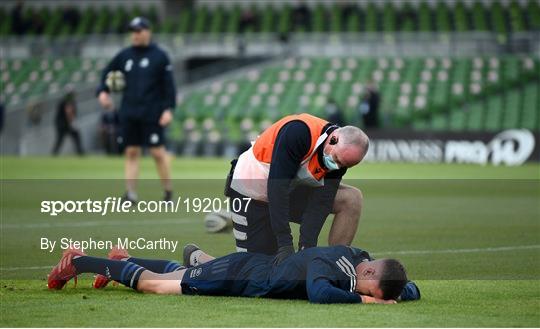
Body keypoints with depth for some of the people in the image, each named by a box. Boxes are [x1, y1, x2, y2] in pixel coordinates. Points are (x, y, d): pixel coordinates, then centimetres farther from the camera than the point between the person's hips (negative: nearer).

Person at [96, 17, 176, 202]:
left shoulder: (159, 56, -2)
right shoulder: (125, 55, 9)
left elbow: (169, 84, -4)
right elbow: (108, 72, 20)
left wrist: (168, 109, -12)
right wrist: (103, 91, 3)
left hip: (152, 114, -4)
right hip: (128, 114, 4)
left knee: (158, 152, -4)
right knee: (131, 152, 3)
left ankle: (168, 191, 8)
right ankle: (130, 193, 3)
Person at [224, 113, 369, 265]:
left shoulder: (341, 156, -13)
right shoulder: (298, 132, -34)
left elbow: (321, 202, -15)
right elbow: (276, 186, -35)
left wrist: (307, 246, -28)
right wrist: (285, 244, -37)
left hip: (291, 190, 6)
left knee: (352, 199, -9)